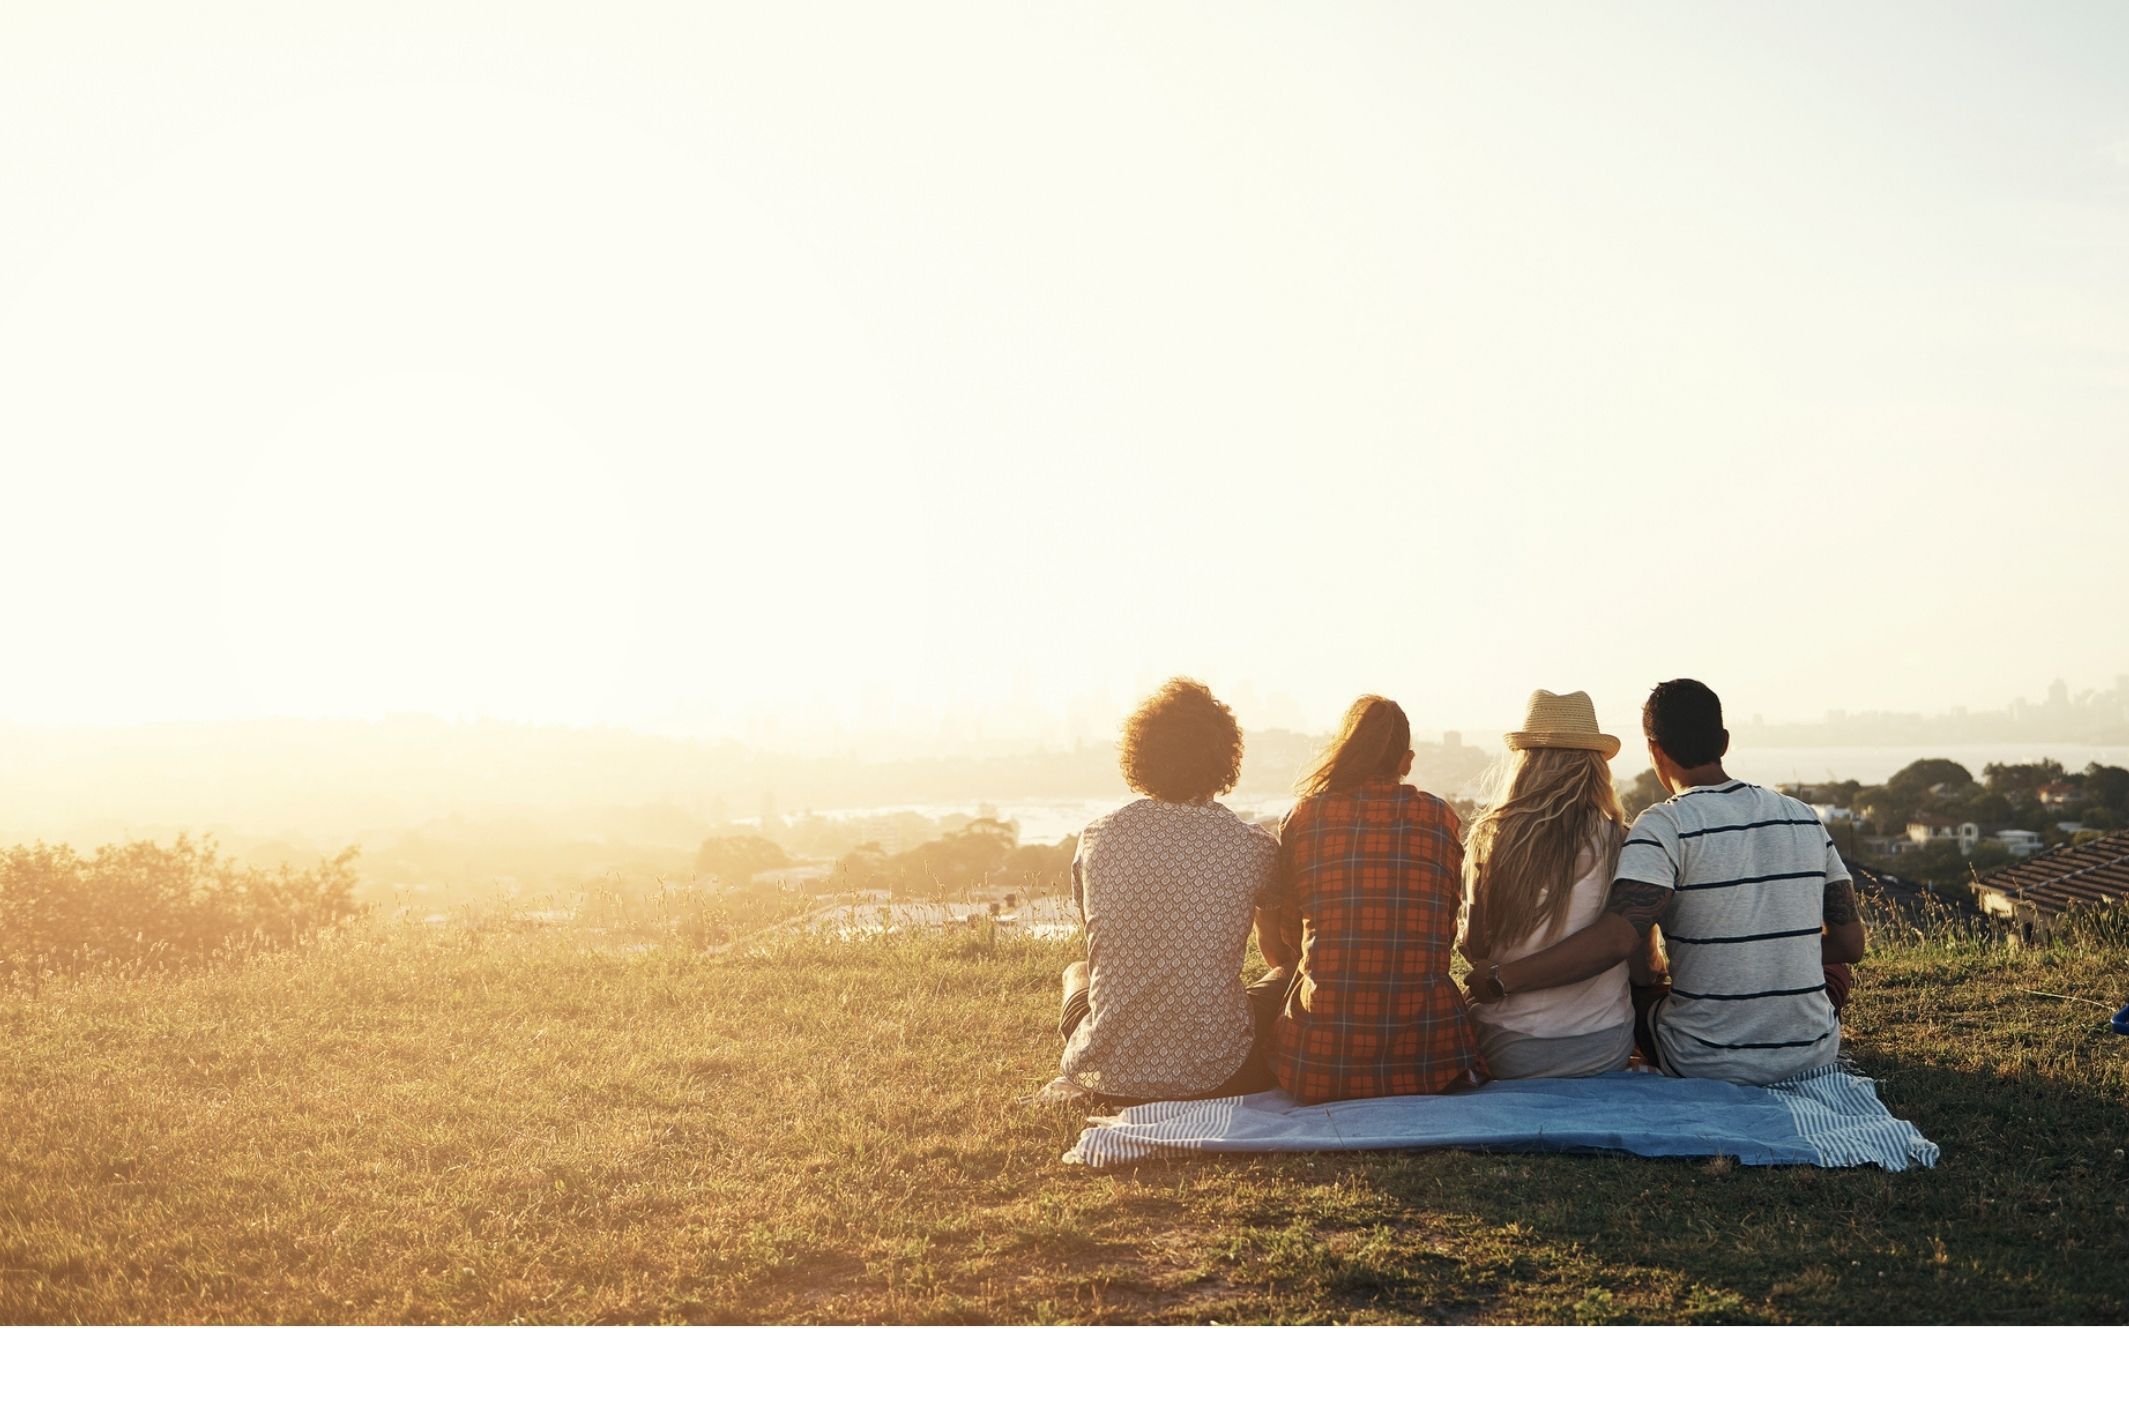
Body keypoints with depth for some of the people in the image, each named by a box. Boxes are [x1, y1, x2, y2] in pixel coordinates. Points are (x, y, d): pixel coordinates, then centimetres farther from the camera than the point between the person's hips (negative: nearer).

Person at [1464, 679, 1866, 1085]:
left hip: (1707, 1064, -3)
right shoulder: (1804, 818, 3)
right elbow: (1851, 943, 7)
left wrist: (1500, 980, -22)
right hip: (1814, 1057, 3)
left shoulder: (1664, 826, -13)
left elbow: (1616, 938, -26)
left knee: (1633, 987, 28)